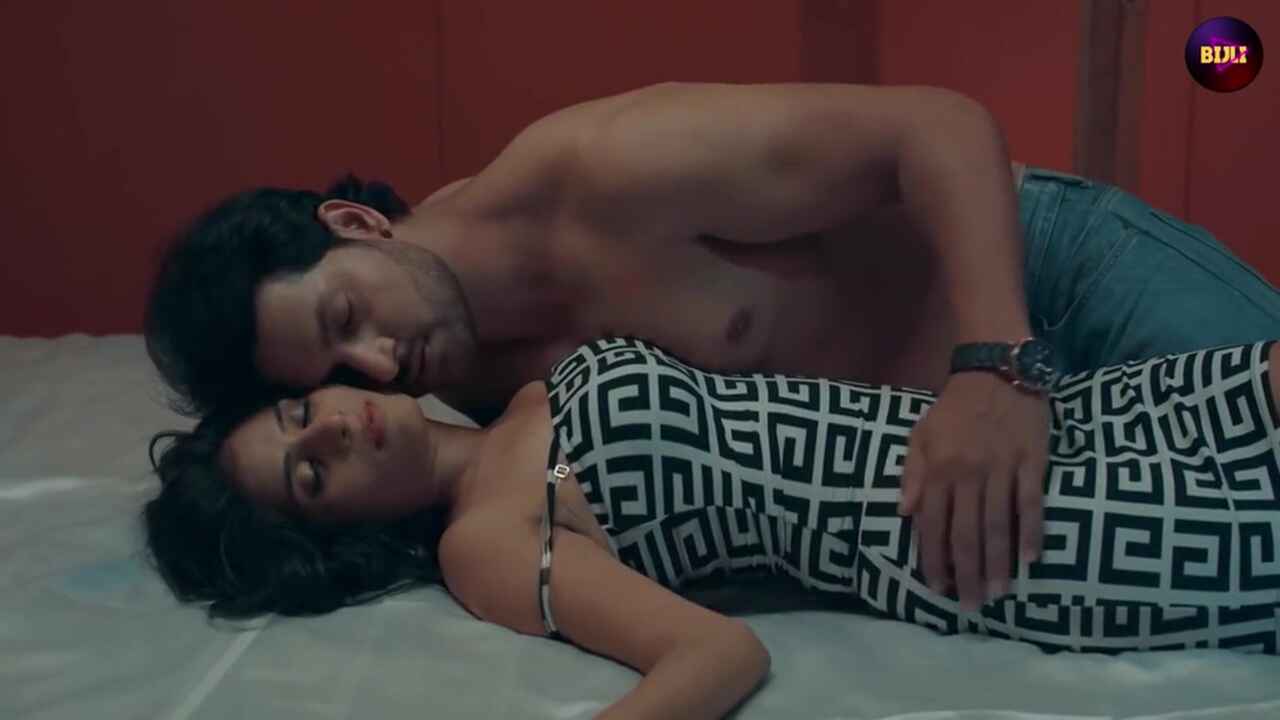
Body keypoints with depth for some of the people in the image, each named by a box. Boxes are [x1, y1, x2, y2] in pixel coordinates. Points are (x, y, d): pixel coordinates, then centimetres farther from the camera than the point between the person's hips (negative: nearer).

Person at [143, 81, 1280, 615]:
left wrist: (994, 362, -40)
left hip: (1039, 264, -4)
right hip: (940, 431, 4)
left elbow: (942, 125, -26)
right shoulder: (486, 396, -8)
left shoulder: (606, 170, -27)